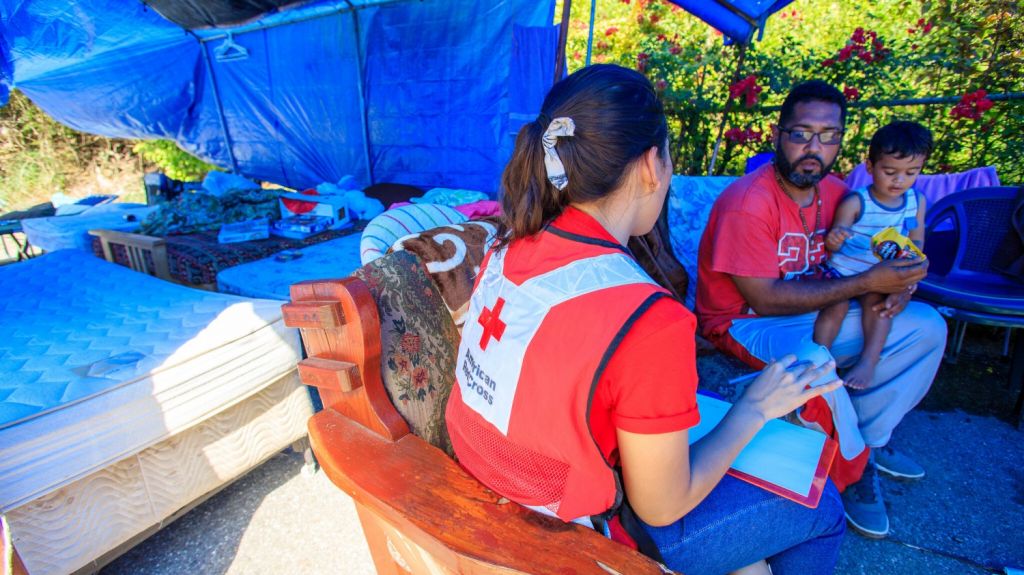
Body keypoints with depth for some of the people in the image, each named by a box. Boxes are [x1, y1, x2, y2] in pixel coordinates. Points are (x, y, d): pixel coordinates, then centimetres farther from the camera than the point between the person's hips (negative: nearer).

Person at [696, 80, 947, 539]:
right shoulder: (747, 204, -24)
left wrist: (897, 285, -10)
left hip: (814, 311, 8)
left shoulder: (836, 192, 1)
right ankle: (854, 471, -4)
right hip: (744, 322, -8)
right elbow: (765, 299, -25)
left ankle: (866, 437, 11)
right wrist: (867, 283, -23)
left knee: (926, 326, 5)